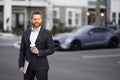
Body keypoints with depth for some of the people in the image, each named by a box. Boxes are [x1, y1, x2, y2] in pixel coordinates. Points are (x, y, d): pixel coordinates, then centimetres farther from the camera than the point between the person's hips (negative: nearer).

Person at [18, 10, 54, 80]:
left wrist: (39, 52, -18)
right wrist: (21, 65, 4)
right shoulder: (26, 33, 8)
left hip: (41, 66, -3)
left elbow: (51, 50, -4)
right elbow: (22, 50, 9)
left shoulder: (47, 34, -3)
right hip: (28, 66, 4)